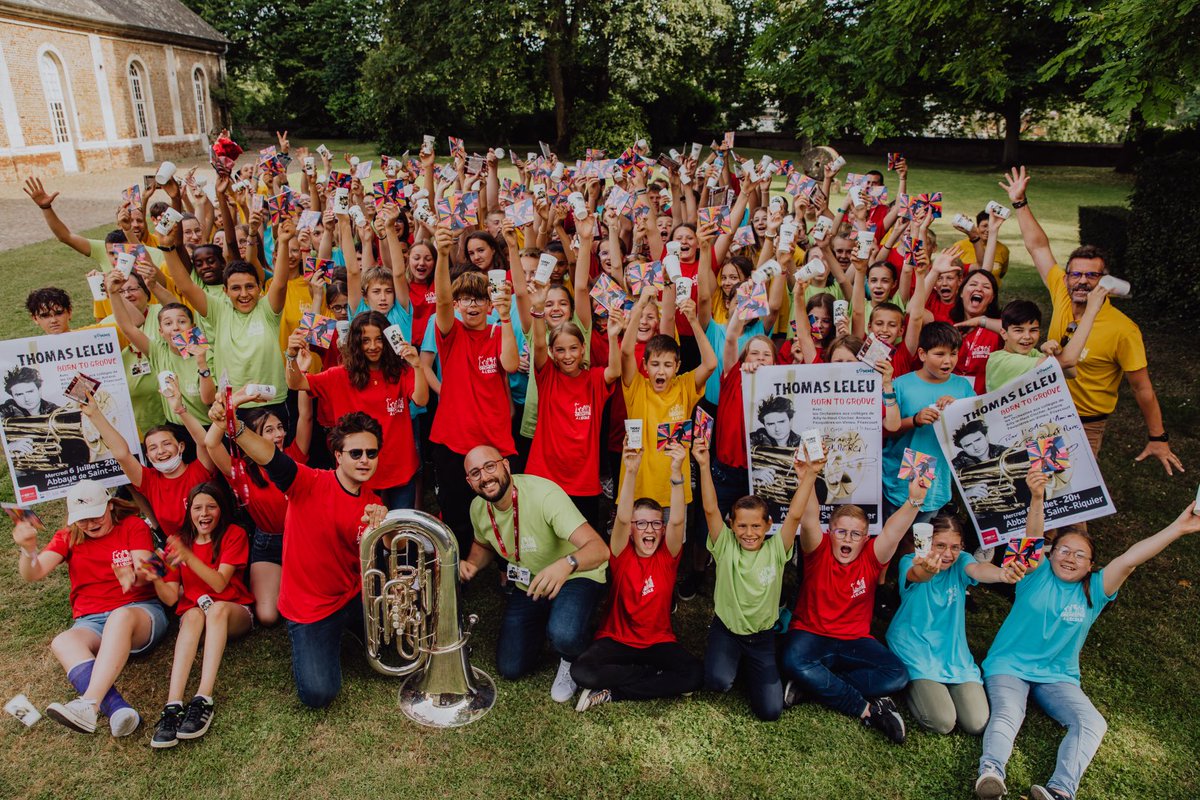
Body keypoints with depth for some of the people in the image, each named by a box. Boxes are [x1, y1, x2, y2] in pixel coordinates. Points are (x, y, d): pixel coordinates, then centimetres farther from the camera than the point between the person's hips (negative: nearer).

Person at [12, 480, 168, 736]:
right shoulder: (67, 538, 15)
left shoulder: (133, 526, 7)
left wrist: (134, 577, -34)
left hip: (141, 611, -3)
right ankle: (119, 711, -52)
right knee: (62, 642, -31)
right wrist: (28, 549, -25)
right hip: (91, 622, 3)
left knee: (120, 616, -38)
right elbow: (32, 575, -2)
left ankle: (89, 704, -52)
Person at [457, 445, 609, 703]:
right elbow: (483, 545, 15)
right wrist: (472, 564, -9)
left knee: (563, 635, -37)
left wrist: (566, 564, -62)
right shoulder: (478, 508, -10)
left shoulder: (544, 494, -32)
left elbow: (599, 549, -40)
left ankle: (571, 660, 2)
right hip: (528, 586, 6)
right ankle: (544, 623, 32)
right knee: (509, 669, 5)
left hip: (576, 577, -6)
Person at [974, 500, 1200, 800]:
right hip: (1009, 665, -3)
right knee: (1007, 715, -28)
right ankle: (991, 773, -52)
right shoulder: (1037, 575, -2)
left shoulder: (1093, 590, 2)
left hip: (1057, 676, 3)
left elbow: (1129, 559, -11)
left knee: (1092, 723, -23)